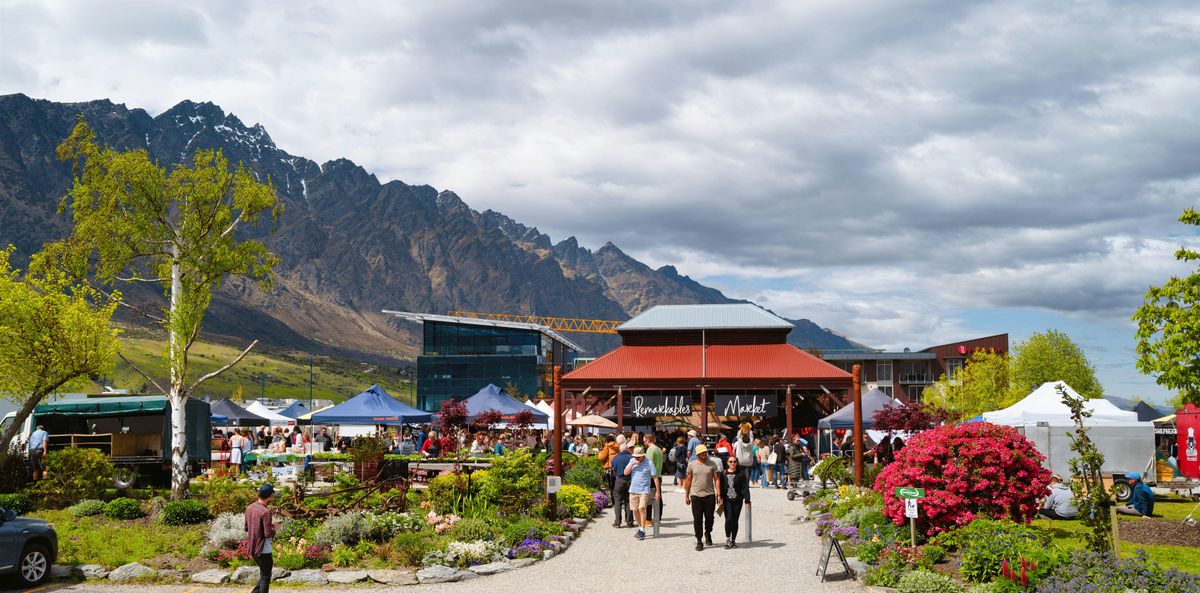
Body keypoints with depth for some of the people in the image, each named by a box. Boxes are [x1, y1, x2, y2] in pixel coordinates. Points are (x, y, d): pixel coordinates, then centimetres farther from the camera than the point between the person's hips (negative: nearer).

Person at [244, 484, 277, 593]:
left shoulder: (250, 507, 3)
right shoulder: (266, 511, -21)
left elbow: (246, 528, 13)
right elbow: (268, 534, -21)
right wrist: (273, 530, 1)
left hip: (252, 548, 7)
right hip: (263, 549, -7)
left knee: (264, 575, 21)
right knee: (265, 577, 6)